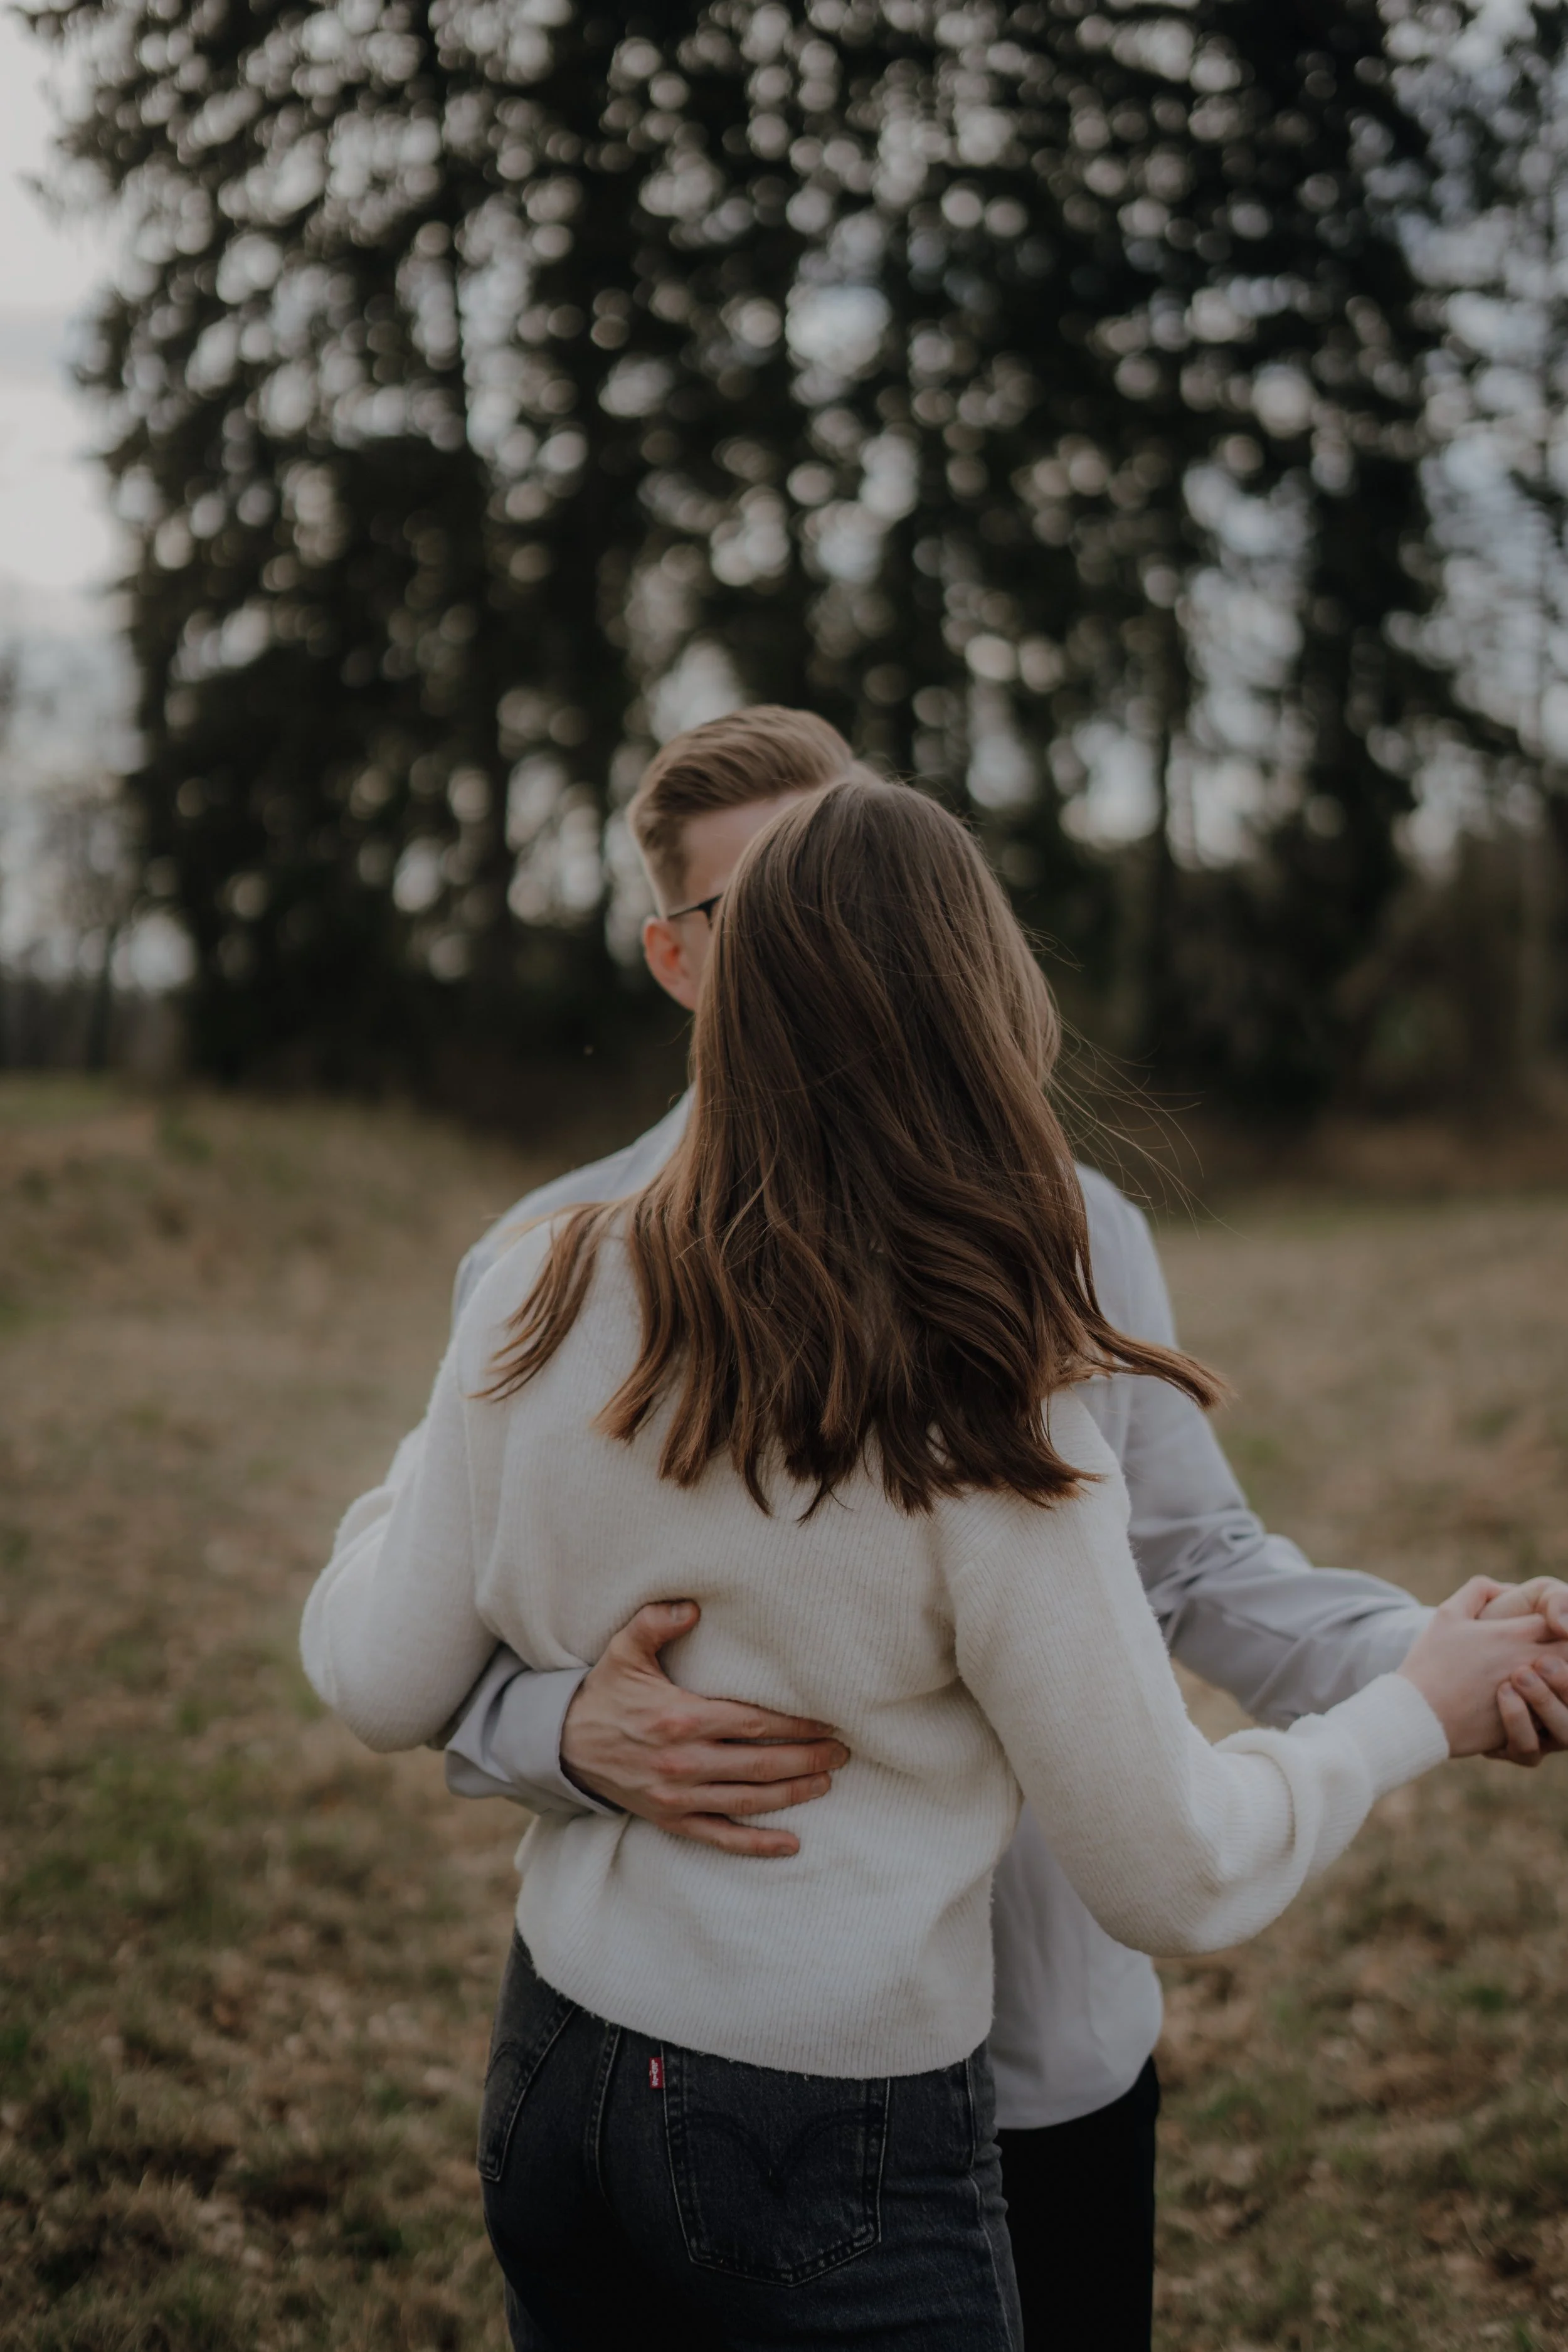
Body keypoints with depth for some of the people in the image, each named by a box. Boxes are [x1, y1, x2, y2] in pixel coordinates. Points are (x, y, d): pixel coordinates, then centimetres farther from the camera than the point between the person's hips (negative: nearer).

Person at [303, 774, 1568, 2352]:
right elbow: (1177, 1881, -12)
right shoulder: (982, 1441, -22)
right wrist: (1416, 1715, 4)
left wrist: (377, 1528, 24)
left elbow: (386, 1688, 2)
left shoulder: (543, 1304, -9)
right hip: (845, 2159, -4)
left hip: (551, 2078, 5)